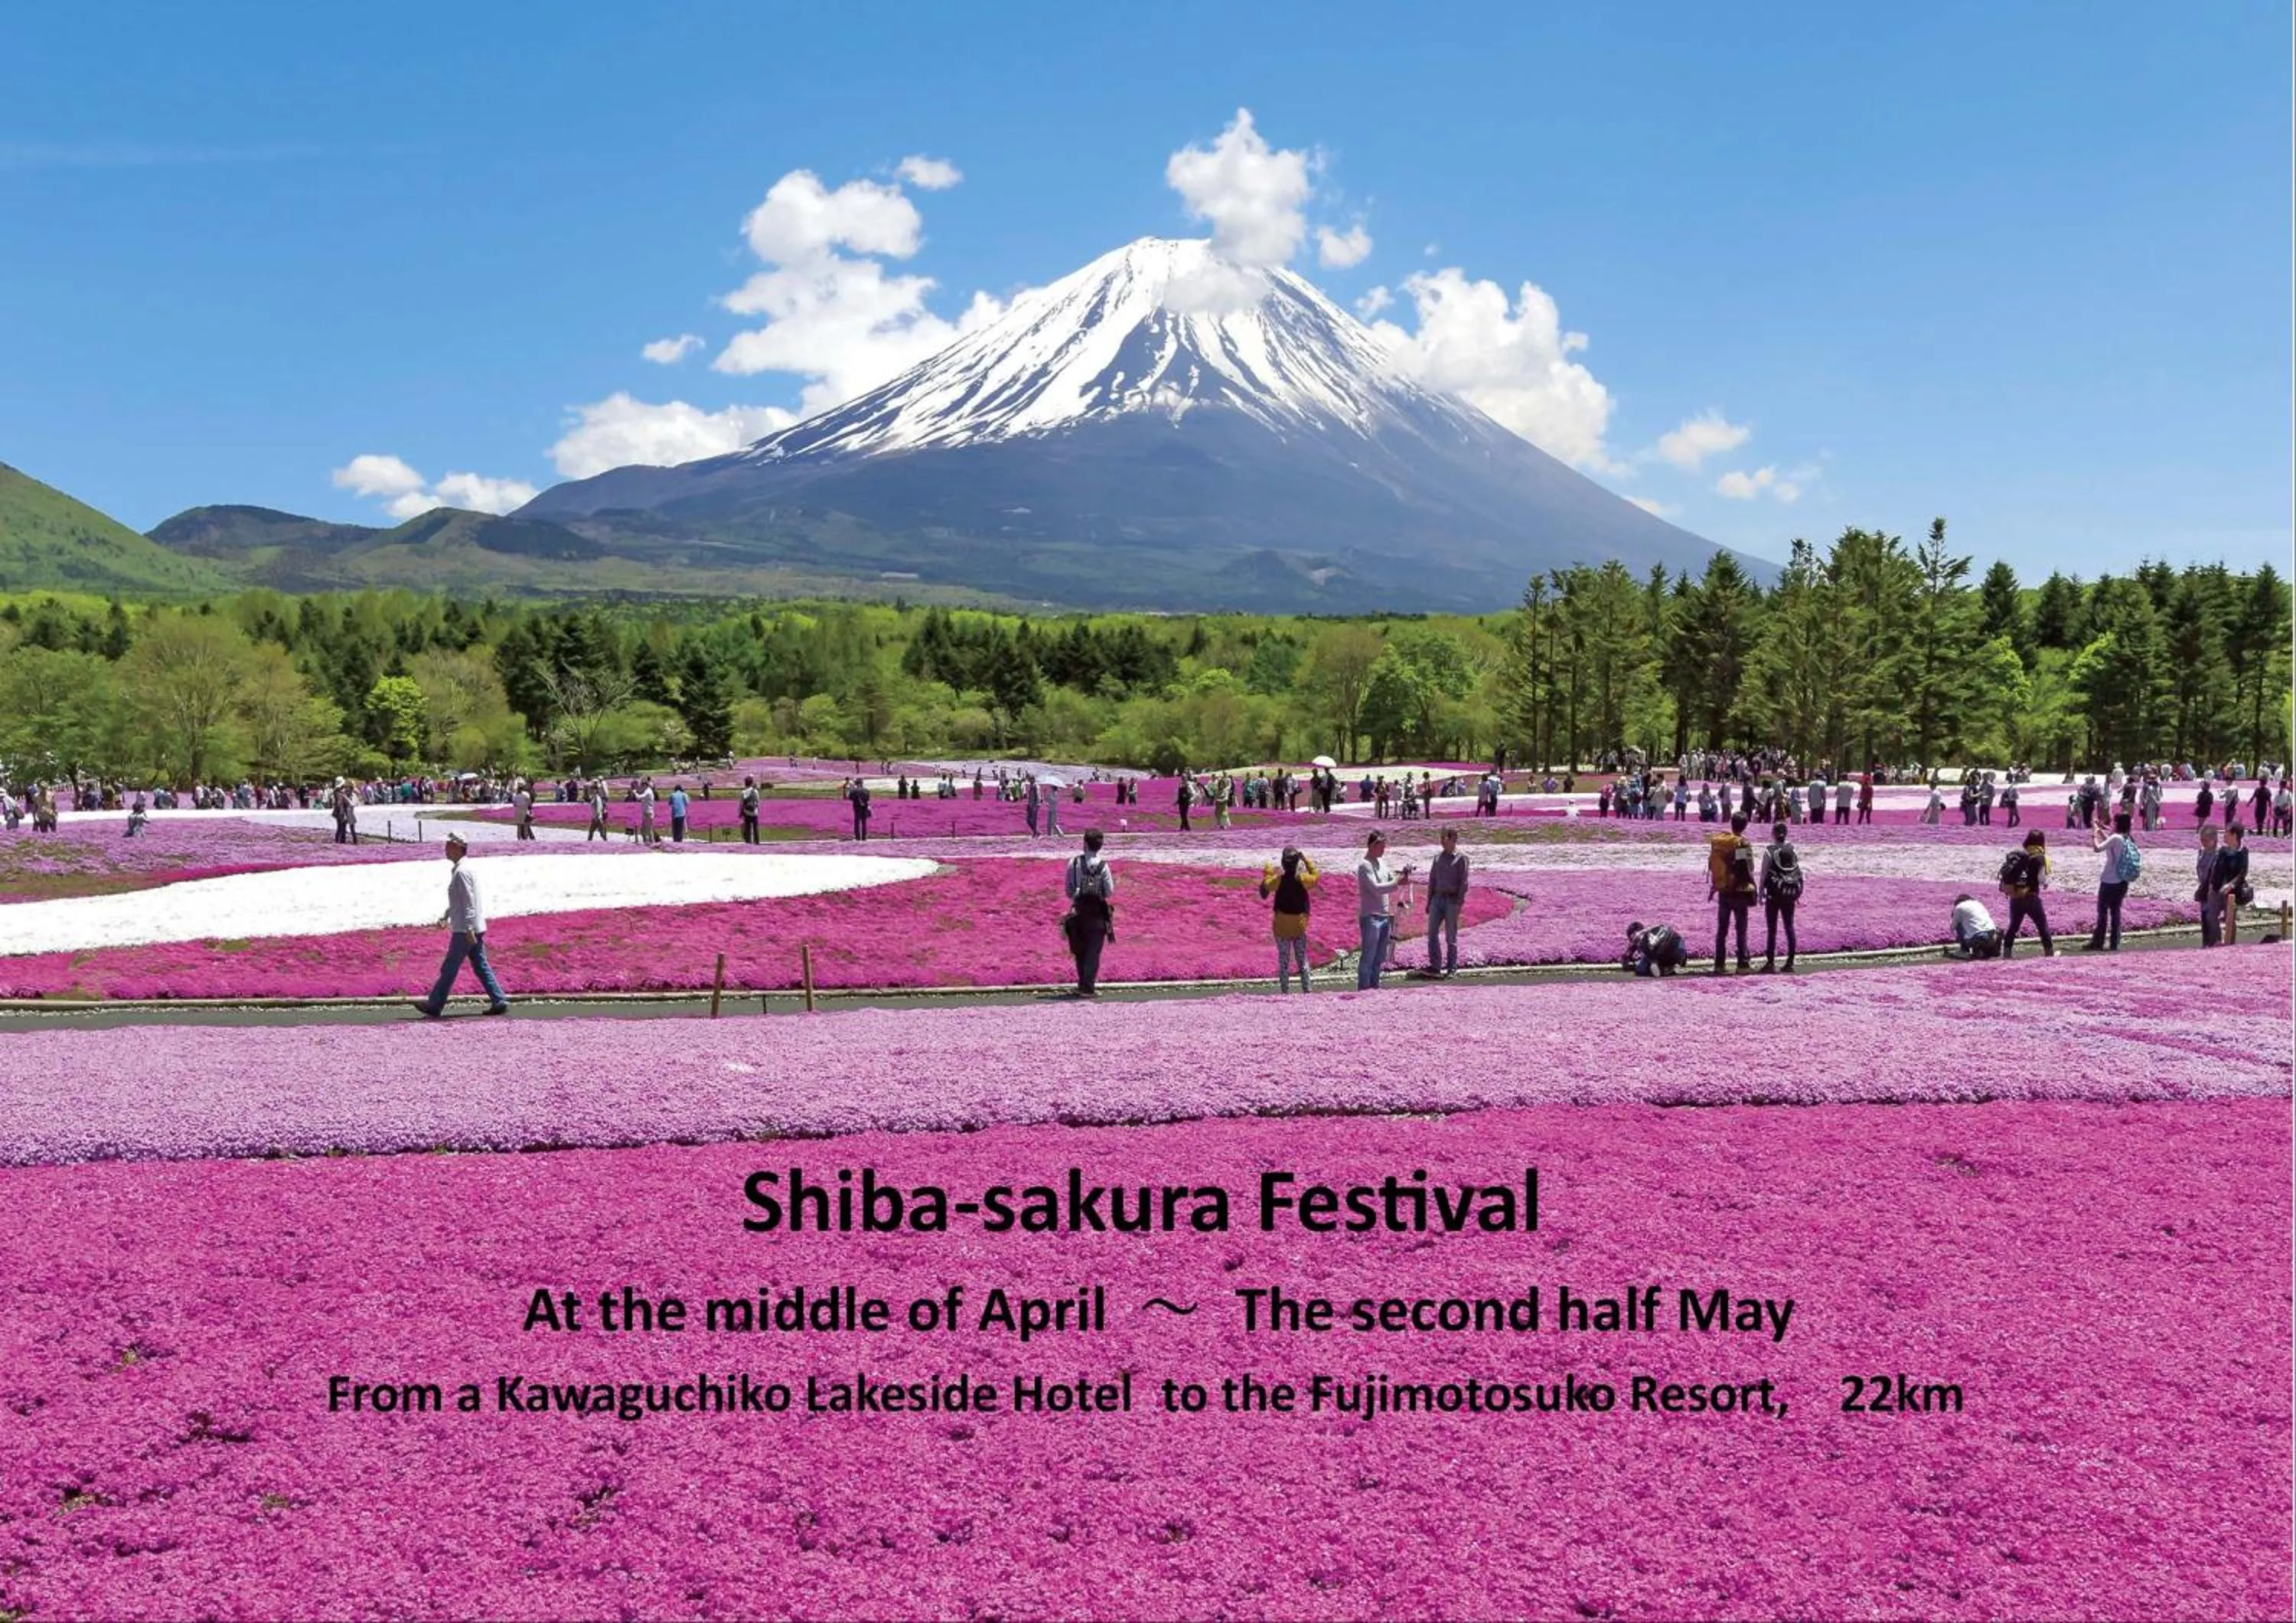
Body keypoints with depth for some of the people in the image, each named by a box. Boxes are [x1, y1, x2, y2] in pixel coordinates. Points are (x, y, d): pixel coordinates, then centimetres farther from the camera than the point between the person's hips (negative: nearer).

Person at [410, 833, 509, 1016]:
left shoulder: (461, 872, -15)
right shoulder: (457, 870, 16)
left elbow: (469, 903, -20)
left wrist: (468, 929, -22)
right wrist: (446, 917, 32)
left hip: (465, 931, -10)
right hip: (476, 929, 10)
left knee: (449, 969, 1)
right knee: (481, 967, 9)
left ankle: (434, 1006, 9)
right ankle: (499, 1001, 5)